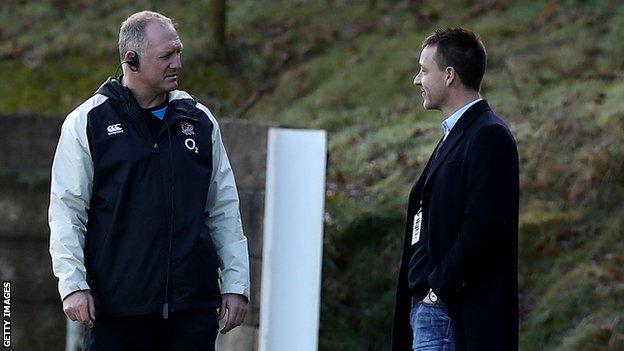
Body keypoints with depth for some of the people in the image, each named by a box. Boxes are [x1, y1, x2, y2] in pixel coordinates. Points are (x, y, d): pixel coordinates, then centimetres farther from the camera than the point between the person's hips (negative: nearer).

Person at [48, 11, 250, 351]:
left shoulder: (199, 119, 12)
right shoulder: (87, 122, 2)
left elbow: (224, 210, 15)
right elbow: (66, 211, 0)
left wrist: (235, 284, 9)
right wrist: (73, 284, -9)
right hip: (116, 307, -3)